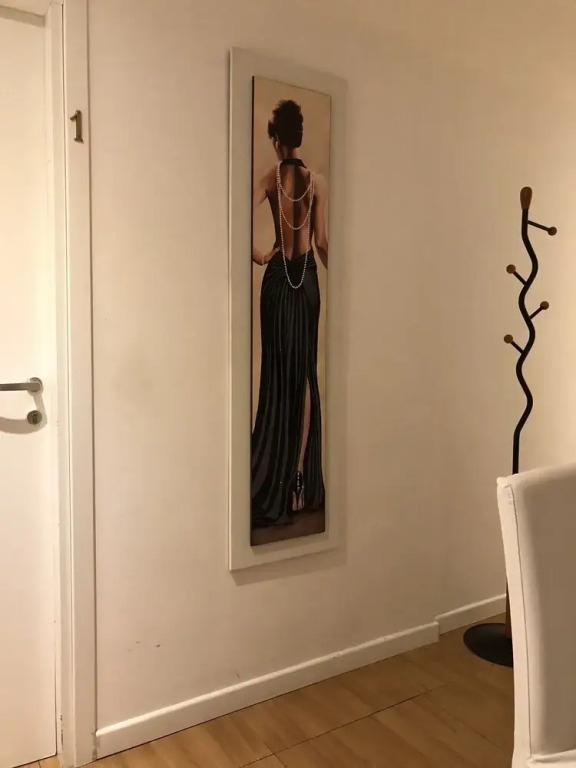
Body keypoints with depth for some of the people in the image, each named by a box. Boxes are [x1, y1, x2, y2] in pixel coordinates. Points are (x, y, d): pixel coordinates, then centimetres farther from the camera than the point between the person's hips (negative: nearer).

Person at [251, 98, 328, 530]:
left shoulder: (269, 179, -1)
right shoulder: (318, 181, 1)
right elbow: (322, 240, -2)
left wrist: (256, 255, -2)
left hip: (277, 275, -1)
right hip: (307, 276, 1)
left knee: (278, 373, 4)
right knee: (305, 372, 6)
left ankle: (276, 484, 6)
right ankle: (300, 481, 9)